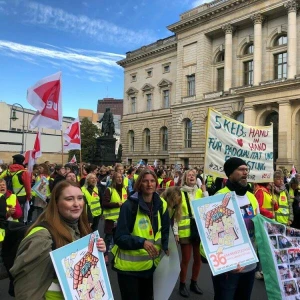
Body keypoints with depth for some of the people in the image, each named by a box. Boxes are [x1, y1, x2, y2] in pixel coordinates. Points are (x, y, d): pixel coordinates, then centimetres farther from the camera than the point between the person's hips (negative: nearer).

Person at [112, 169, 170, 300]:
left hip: (151, 264, 5)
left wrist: (166, 246, -10)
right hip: (129, 266, -5)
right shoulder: (129, 206, -18)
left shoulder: (161, 205, -1)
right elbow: (119, 237, -18)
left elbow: (165, 231, 9)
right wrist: (142, 242, -32)